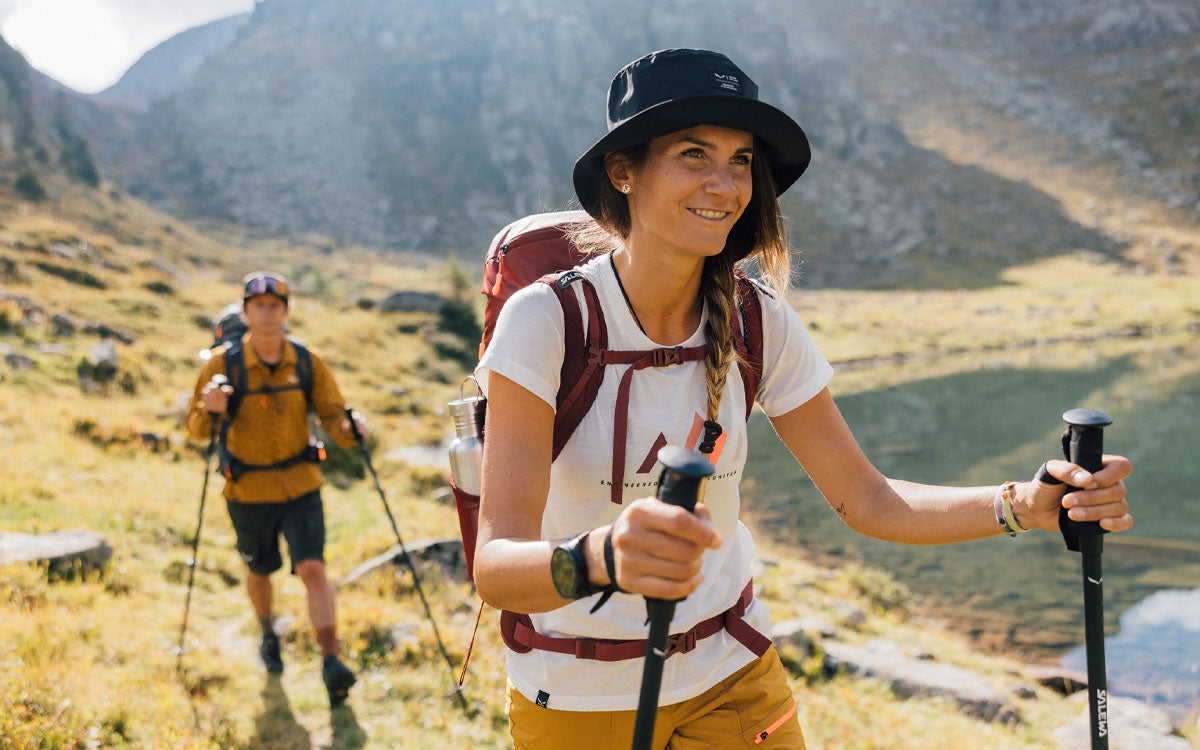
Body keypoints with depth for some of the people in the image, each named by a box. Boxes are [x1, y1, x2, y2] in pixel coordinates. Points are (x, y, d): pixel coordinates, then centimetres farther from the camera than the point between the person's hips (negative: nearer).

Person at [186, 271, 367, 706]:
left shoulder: (307, 362, -6)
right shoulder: (223, 363, -10)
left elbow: (332, 416, -2)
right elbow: (196, 429, -6)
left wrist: (350, 429, -25)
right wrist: (210, 409, -29)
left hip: (300, 485, 0)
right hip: (248, 491, 0)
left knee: (312, 569, -13)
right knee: (259, 571, 19)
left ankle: (330, 662, -8)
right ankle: (268, 636, 48)